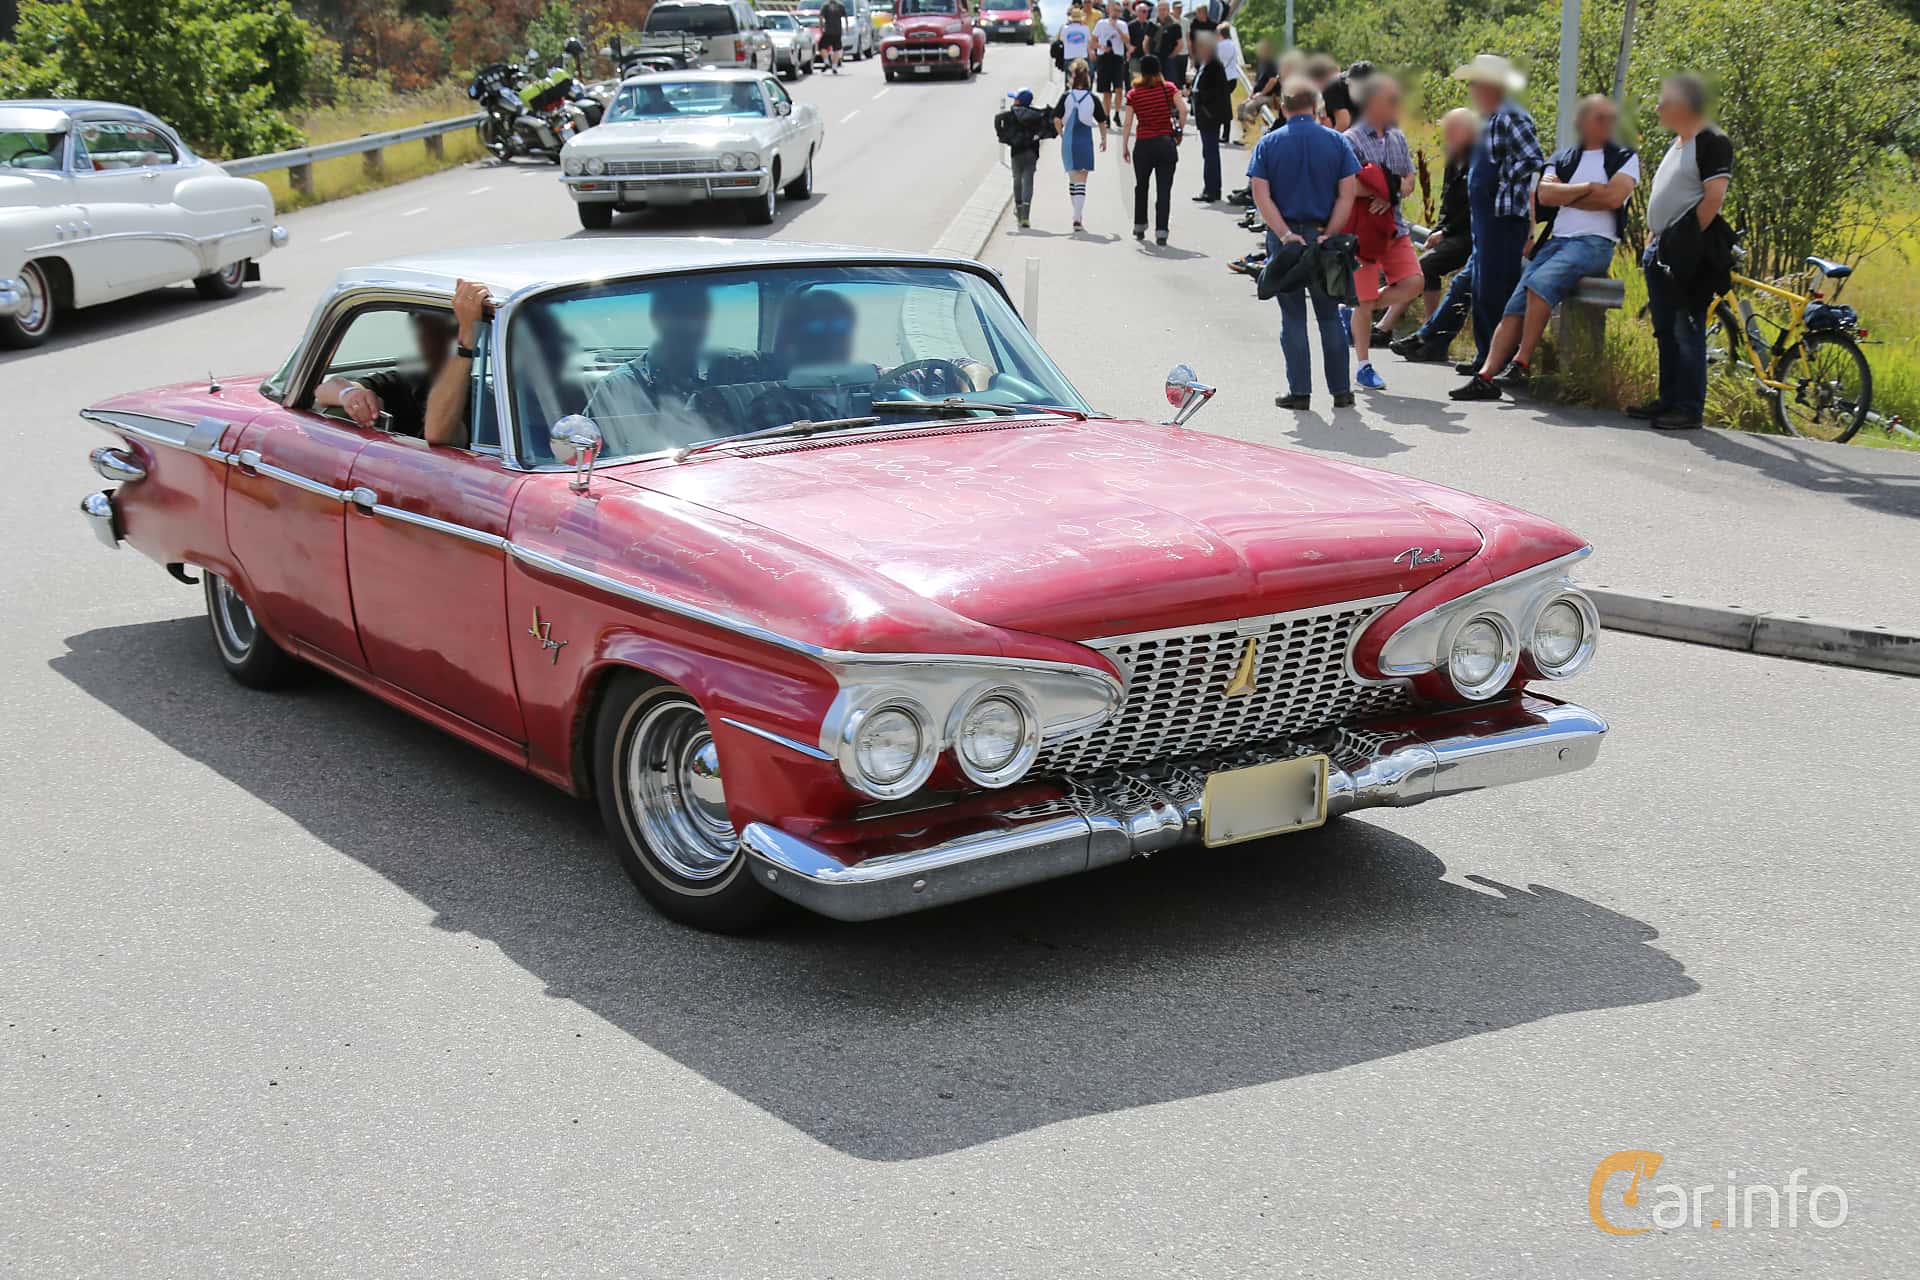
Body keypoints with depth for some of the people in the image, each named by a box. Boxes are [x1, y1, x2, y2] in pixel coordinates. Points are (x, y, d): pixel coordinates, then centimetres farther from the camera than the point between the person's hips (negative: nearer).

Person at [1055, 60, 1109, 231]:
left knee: (1073, 180, 14)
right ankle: (1078, 218, -12)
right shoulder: (1092, 98, -1)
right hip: (1085, 142, -1)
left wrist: (1062, 135, 11)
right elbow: (1101, 122, 5)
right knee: (1081, 181, -2)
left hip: (1068, 142, 1)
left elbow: (1057, 119, -5)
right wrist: (1104, 139, 20)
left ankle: (1078, 214, 20)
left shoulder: (1066, 96, -2)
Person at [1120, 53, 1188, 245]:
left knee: (1141, 187, 19)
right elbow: (1183, 110, -11)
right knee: (1164, 190, 1)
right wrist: (1179, 131, 3)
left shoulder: (1133, 94, -1)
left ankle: (1139, 227, 25)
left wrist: (1124, 147, 6)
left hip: (1143, 144, 0)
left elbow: (1128, 123, -3)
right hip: (1166, 143, 0)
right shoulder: (1168, 88, -2)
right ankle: (1161, 232, -6)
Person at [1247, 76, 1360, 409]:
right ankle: (1340, 390, 13)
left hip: (1284, 239, -1)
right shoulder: (1336, 141, 1)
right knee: (1330, 316, 11)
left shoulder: (1268, 144, -1)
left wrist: (1285, 235, -13)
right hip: (1323, 235, 1)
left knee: (1293, 318, 6)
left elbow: (1261, 194, -9)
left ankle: (1299, 391, 5)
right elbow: (1347, 193, -6)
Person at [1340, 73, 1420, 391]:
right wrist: (1382, 190, -20)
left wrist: (1390, 195, -12)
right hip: (1363, 229, -6)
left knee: (1412, 283, -7)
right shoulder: (1350, 141, -9)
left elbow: (1408, 179, 8)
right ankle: (1364, 366, 14)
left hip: (1393, 224, 6)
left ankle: (1360, 312, 17)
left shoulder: (1397, 138, 12)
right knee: (1365, 302, 0)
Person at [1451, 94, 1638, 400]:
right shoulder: (1561, 160, 19)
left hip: (1594, 243, -5)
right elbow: (1545, 196, 0)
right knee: (1515, 306, -11)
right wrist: (1587, 188, -4)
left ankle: (1521, 365, -28)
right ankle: (1486, 376, -16)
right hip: (1555, 241, 5)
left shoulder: (1624, 158, 9)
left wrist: (1564, 194, 1)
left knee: (1540, 283, -31)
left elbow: (1613, 197, -8)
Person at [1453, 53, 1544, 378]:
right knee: (1481, 289, 13)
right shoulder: (1489, 120, 18)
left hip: (1504, 214, -11)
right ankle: (1485, 356, 19)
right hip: (1483, 214, 11)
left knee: (1495, 290, -10)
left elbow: (1534, 160, -23)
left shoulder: (1511, 117, -14)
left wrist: (1503, 181, -14)